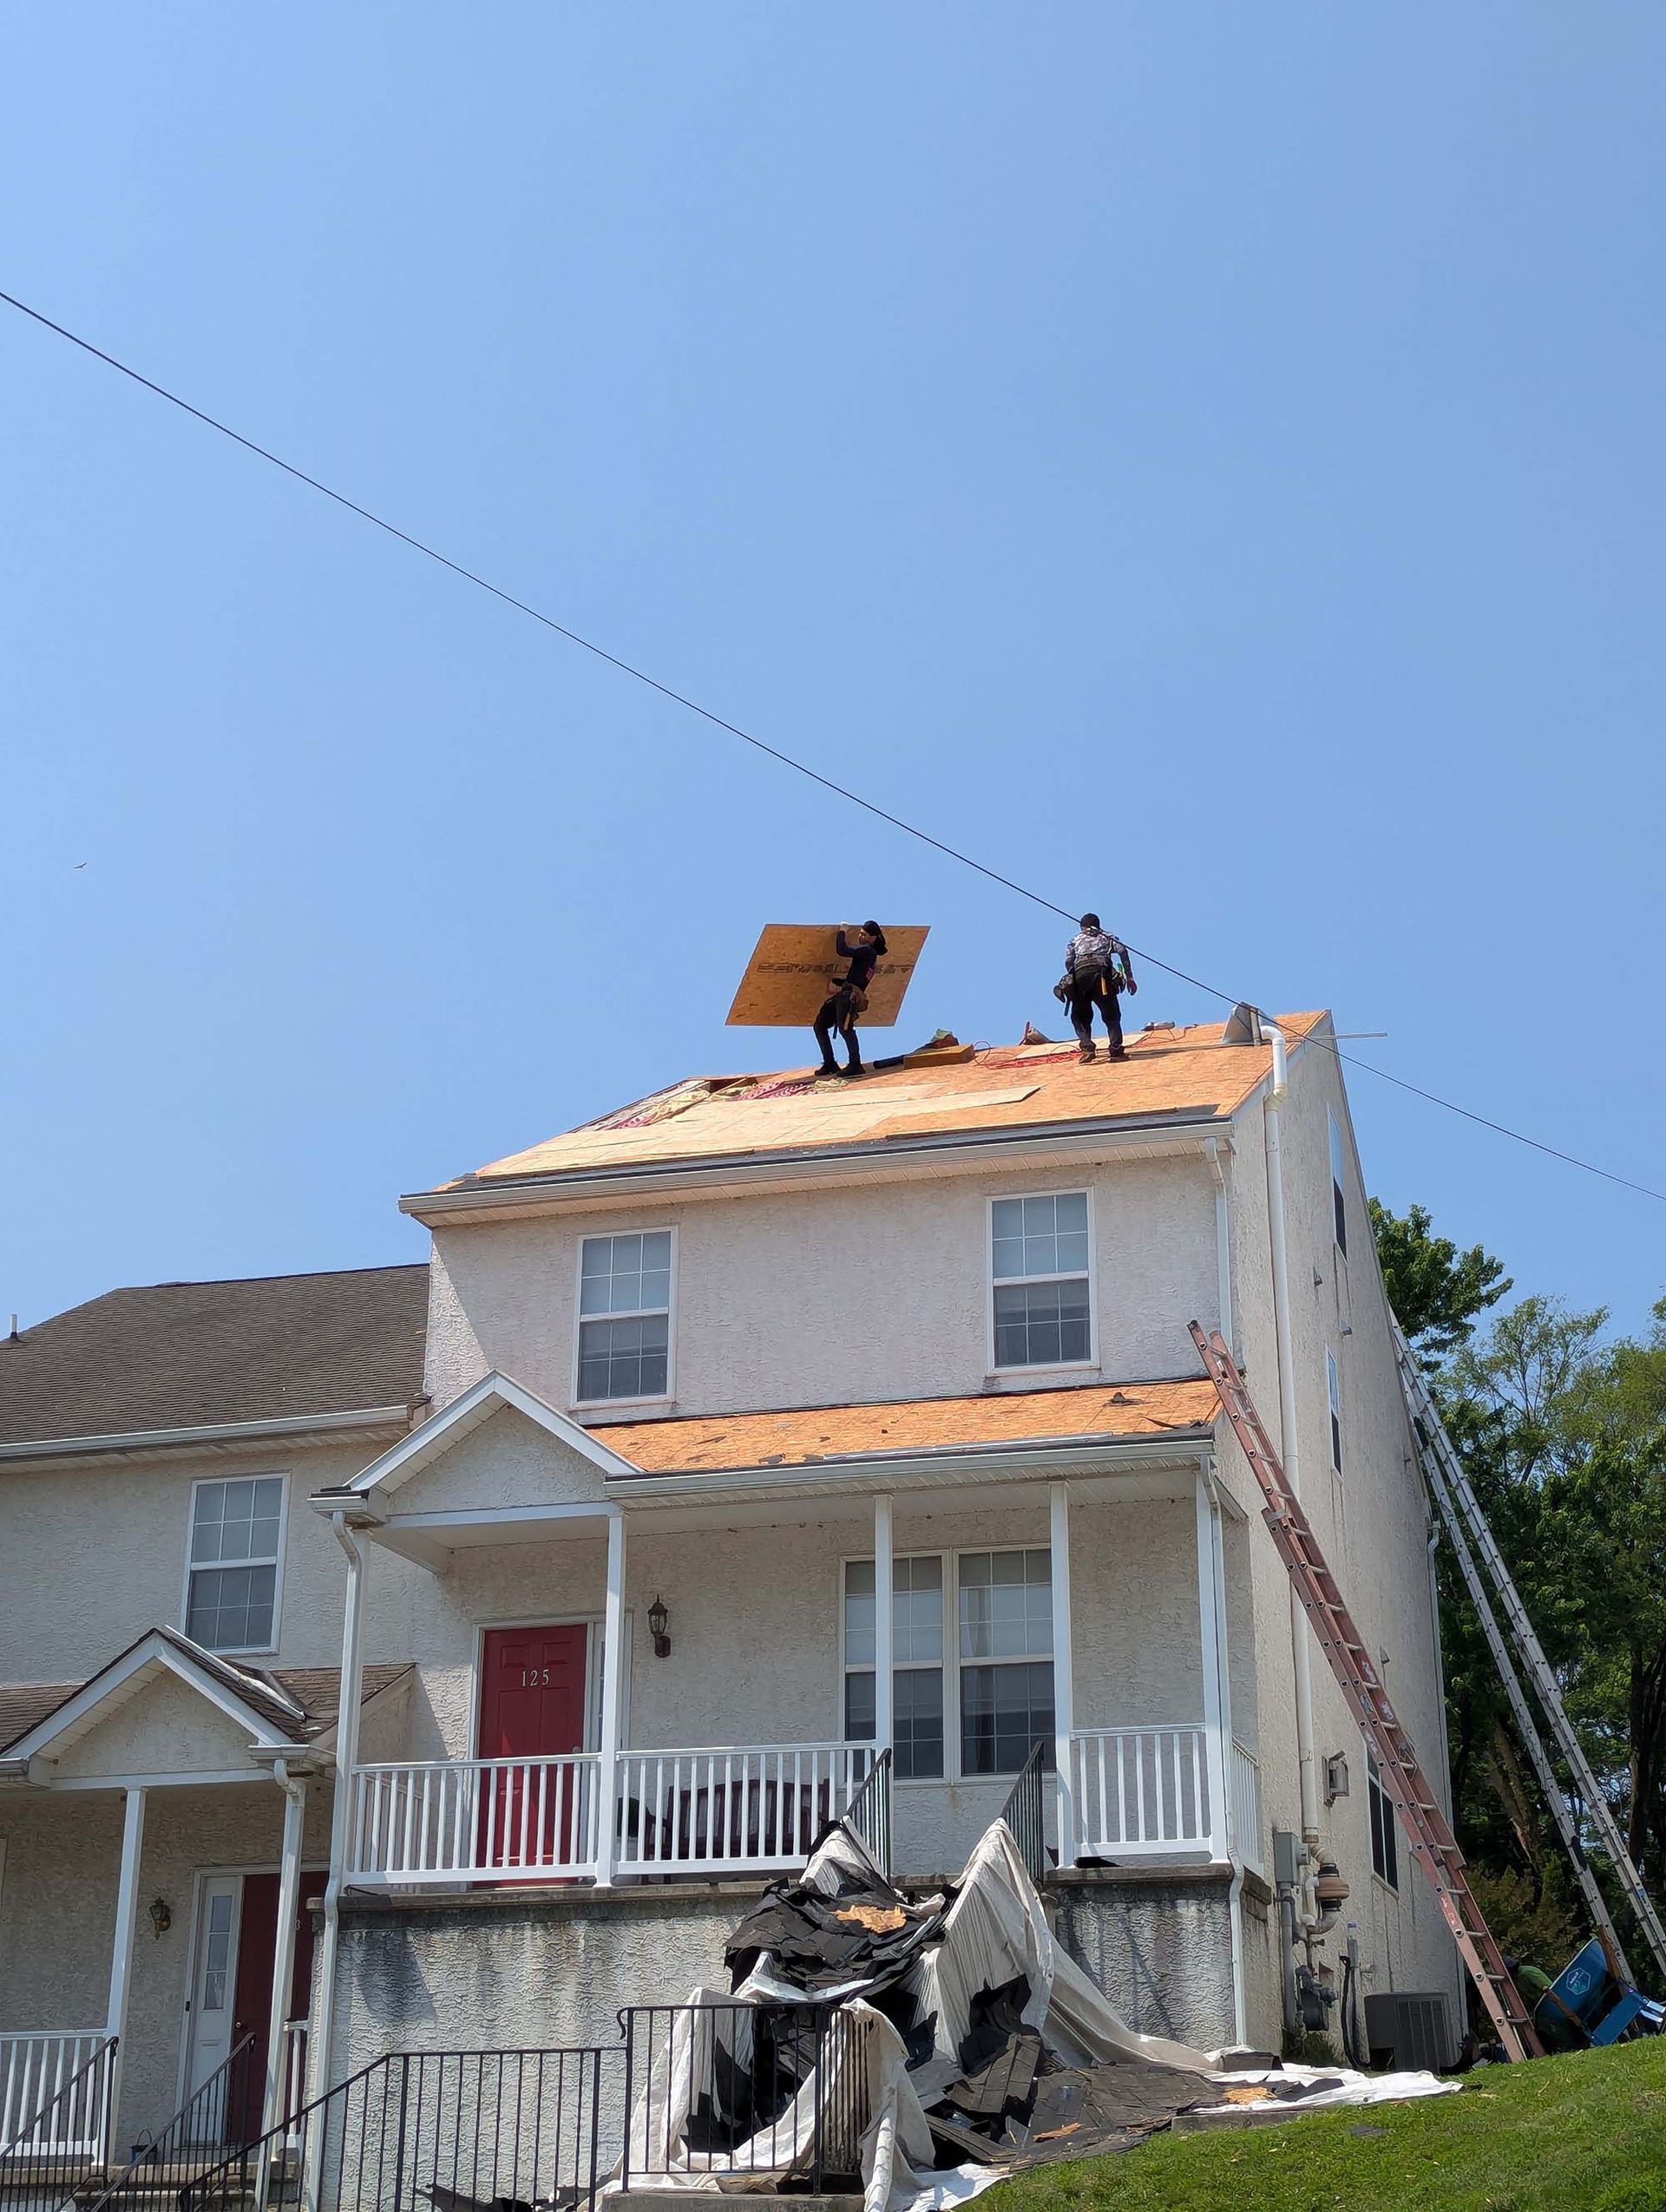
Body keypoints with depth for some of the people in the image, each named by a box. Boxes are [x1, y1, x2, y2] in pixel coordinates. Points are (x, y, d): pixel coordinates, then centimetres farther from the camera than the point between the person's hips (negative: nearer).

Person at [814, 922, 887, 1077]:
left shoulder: (867, 950, -3)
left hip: (849, 996, -11)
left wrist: (842, 932, 1)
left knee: (845, 1028, -27)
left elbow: (843, 951, -13)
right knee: (820, 1026, 10)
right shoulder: (871, 956, 27)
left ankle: (855, 1065, -27)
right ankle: (830, 1064, 11)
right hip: (841, 995, 11)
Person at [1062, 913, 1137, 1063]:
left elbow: (1068, 961, 10)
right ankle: (1116, 1050, -10)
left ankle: (1087, 1046, -11)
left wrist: (1072, 980, 18)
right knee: (1111, 1016, 6)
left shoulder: (1075, 940, 29)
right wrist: (1129, 977, 5)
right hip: (1103, 973, -1)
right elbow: (1122, 951, 9)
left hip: (1081, 974, 1)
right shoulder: (1107, 936, 28)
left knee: (1080, 1017, 12)